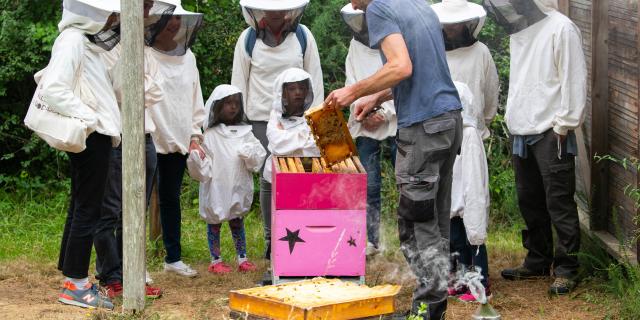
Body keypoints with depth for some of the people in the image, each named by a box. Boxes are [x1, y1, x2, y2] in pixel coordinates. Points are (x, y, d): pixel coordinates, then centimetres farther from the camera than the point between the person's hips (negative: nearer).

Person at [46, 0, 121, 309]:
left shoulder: (87, 42, 14)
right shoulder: (72, 40, -15)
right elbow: (53, 89, -23)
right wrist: (90, 118, -19)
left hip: (95, 137, 10)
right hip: (91, 137, -10)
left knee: (80, 208, 13)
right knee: (87, 210, -6)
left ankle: (73, 280, 20)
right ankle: (76, 284, -1)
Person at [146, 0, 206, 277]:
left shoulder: (186, 56, 11)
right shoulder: (143, 54, -12)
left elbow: (194, 96, 17)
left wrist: (195, 135, 12)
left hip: (178, 140, 7)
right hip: (148, 140, -7)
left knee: (171, 198, 16)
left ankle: (173, 258, 24)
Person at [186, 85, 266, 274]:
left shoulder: (244, 132, 6)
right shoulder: (210, 135, -4)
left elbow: (258, 156, 4)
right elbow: (203, 167, -6)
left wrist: (250, 155, -17)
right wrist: (196, 159, -26)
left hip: (238, 187, 3)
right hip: (215, 186, -3)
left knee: (237, 221, 10)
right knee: (214, 222, 5)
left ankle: (242, 258, 16)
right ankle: (216, 261, 13)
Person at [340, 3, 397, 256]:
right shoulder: (356, 45, 11)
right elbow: (352, 83, 9)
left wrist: (384, 113, -12)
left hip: (396, 122, -4)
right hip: (365, 125, 4)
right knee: (368, 185, 2)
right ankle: (371, 240, 9)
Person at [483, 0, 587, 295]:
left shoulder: (560, 29, -11)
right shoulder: (518, 31, 14)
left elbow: (574, 81, -13)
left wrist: (564, 125, -15)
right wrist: (512, 118, 13)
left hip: (551, 134, -8)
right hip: (522, 133, 8)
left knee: (559, 203, -3)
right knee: (530, 202, 14)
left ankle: (566, 268, 4)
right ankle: (538, 262, 25)